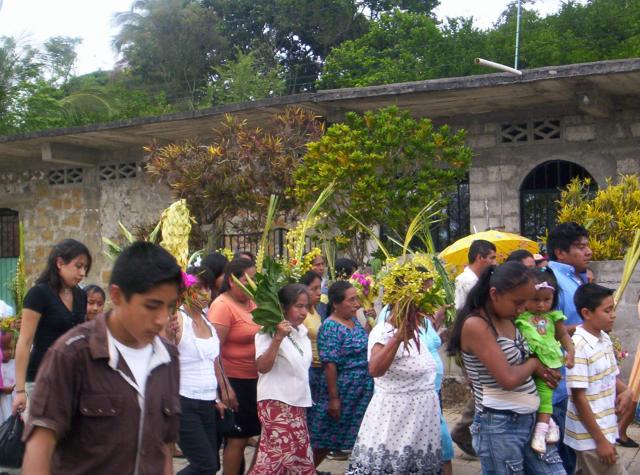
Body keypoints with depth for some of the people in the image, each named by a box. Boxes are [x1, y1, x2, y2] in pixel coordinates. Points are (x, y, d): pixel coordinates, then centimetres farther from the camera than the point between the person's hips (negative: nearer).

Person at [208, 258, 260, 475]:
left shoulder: (251, 302, 8)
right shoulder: (223, 306, -15)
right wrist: (224, 387, -22)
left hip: (254, 380, 7)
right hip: (234, 382, -7)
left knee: (242, 437, 16)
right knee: (237, 438, 0)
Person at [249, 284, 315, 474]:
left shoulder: (302, 332, 12)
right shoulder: (269, 332, -12)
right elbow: (262, 367, -22)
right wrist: (278, 338, -28)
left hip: (298, 403, 8)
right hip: (276, 403, -8)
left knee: (300, 455, 8)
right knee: (280, 454, -11)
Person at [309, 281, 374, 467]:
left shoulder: (355, 321, 8)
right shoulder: (330, 327, -15)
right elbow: (330, 365, -19)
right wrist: (333, 398, -21)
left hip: (363, 392, 7)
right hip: (342, 390, -7)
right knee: (327, 437, 5)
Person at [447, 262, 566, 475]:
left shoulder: (508, 319, 8)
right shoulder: (475, 325, -19)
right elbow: (509, 379, -23)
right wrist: (534, 363, -4)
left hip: (530, 418, 8)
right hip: (500, 426, -8)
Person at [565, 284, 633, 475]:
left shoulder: (605, 338, 5)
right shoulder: (579, 346, -21)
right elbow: (578, 398, -20)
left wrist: (625, 391, -4)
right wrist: (600, 440, -18)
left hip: (605, 429, 8)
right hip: (590, 437, -8)